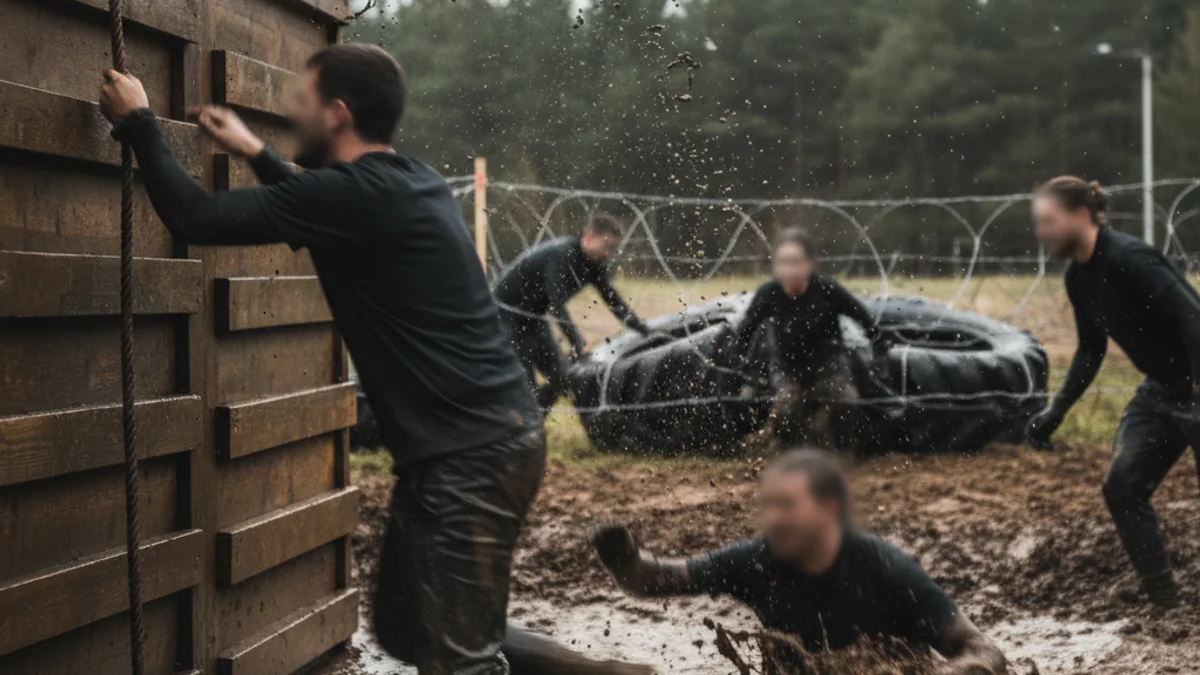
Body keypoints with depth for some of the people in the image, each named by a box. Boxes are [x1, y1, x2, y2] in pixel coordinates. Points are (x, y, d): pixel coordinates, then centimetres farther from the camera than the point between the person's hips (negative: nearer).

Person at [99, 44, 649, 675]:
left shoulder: (359, 194, -16)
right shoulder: (404, 183, 12)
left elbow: (197, 218, -13)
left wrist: (138, 123, 1)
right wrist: (255, 154, 36)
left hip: (468, 455, -10)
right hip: (485, 439, 10)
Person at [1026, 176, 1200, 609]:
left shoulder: (1128, 258, -24)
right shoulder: (1079, 278, 4)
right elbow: (1091, 350, 17)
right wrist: (1055, 411, 13)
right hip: (1159, 391, 9)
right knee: (1122, 487, -1)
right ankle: (1164, 601, 6)